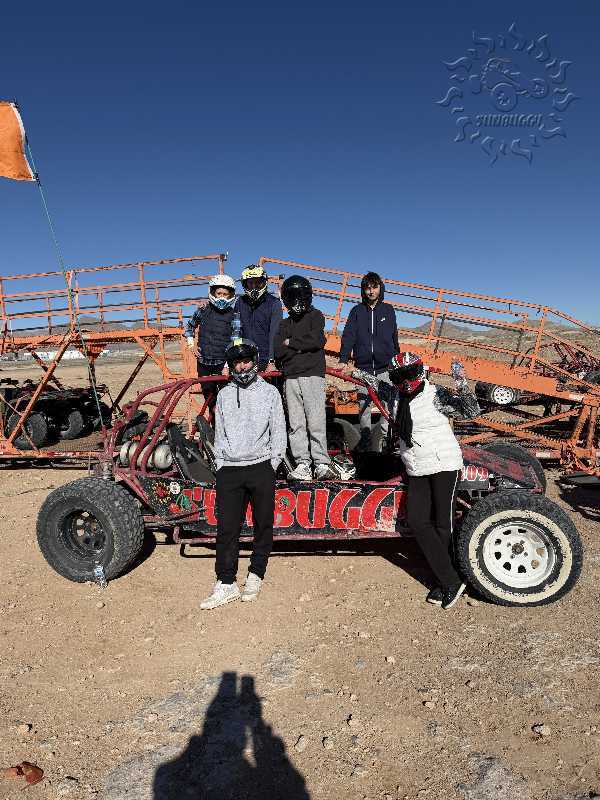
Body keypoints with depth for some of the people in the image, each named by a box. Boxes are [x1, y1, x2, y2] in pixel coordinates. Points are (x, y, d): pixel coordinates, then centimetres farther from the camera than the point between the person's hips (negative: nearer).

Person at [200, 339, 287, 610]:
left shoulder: (269, 392, 7)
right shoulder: (224, 395, 14)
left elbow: (278, 432, 7)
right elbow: (219, 434, 17)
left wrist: (272, 464, 0)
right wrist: (220, 464, 9)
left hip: (261, 468, -1)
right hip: (229, 469, 2)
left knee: (263, 524, 5)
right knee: (227, 527, -1)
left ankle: (255, 576, 20)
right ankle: (226, 583, 7)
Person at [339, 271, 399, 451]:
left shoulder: (388, 310, 10)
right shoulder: (357, 311, 8)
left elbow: (394, 337, 17)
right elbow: (348, 336, -1)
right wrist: (343, 360, -14)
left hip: (385, 367, 0)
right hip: (363, 367, 0)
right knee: (363, 405, 4)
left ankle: (386, 436, 7)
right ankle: (365, 439, 16)